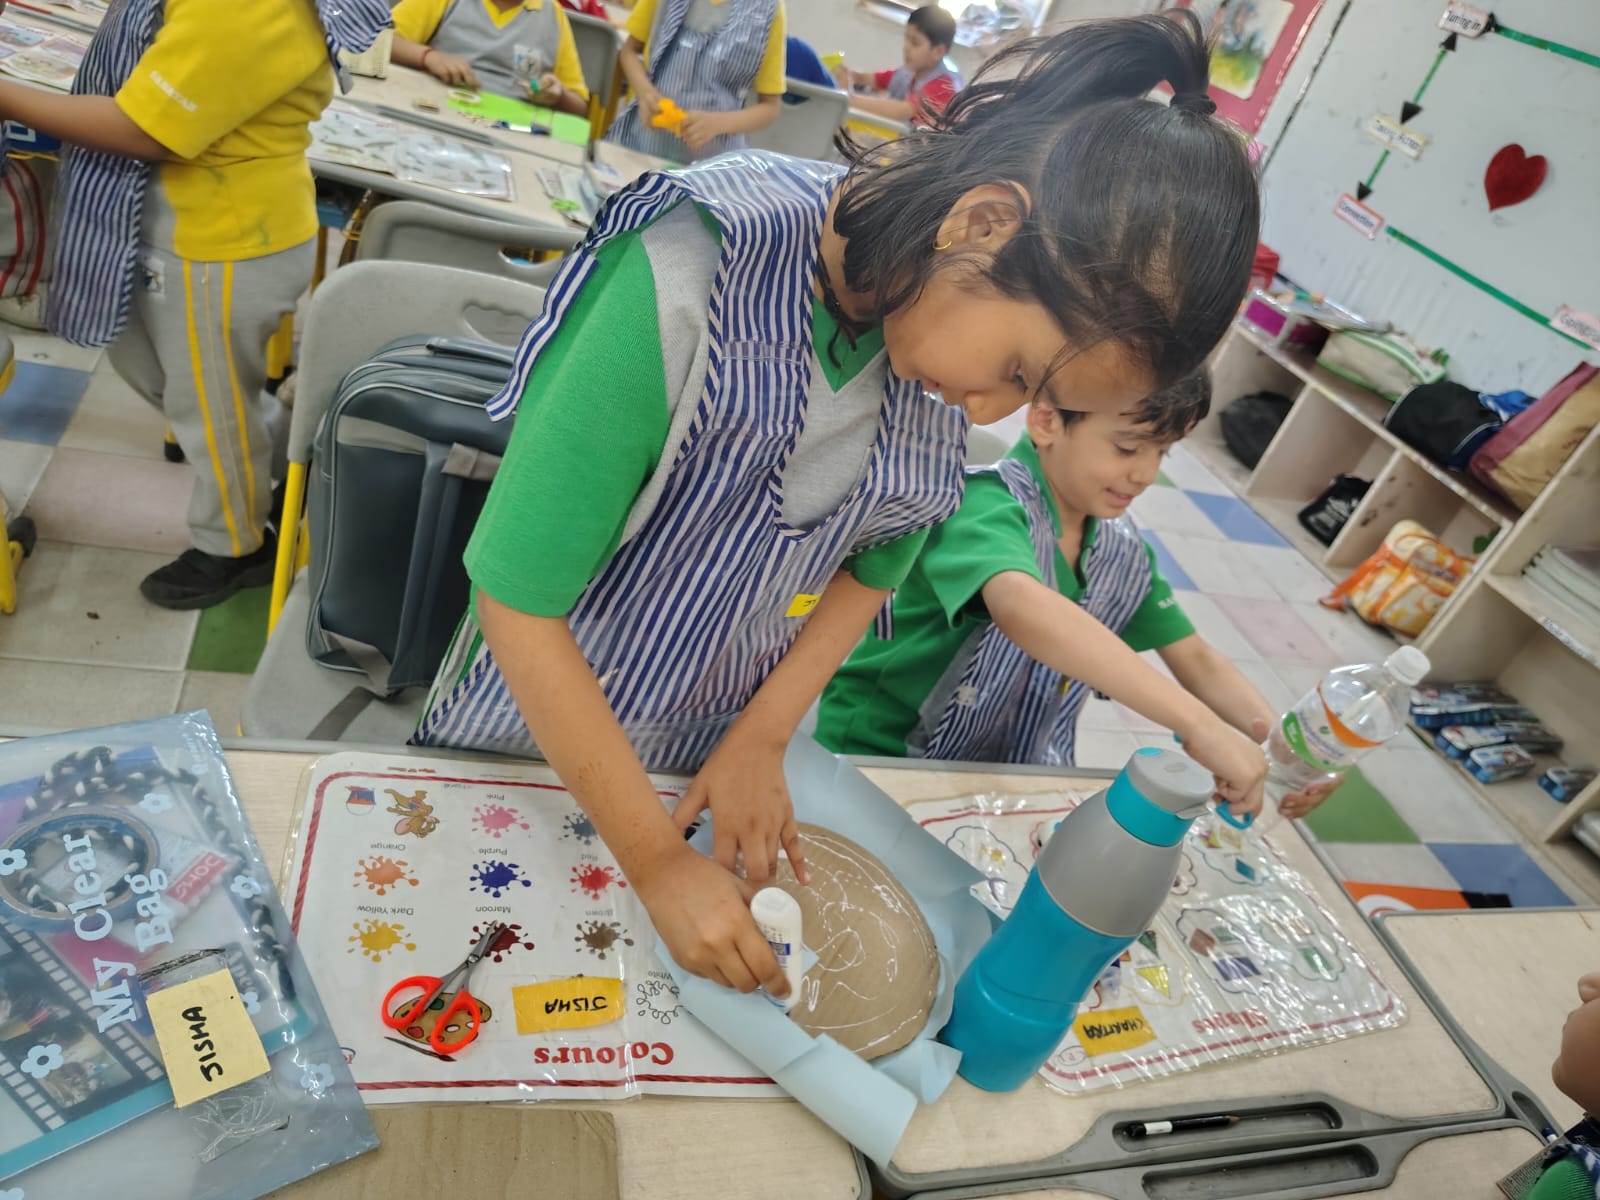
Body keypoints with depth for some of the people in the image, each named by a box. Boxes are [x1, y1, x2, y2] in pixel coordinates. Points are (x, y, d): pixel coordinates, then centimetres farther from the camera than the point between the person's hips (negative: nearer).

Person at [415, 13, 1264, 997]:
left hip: (710, 756, 5)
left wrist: (763, 737, -9)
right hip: (538, 725, -4)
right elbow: (515, 601, -28)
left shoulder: (945, 346, -14)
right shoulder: (690, 279, -33)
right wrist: (657, 865, -23)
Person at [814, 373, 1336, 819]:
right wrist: (1199, 725, -46)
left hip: (1009, 779, 7)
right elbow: (1021, 608, -43)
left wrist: (1278, 736, -12)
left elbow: (1195, 658, 9)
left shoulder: (1124, 553, 2)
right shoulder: (986, 501, -23)